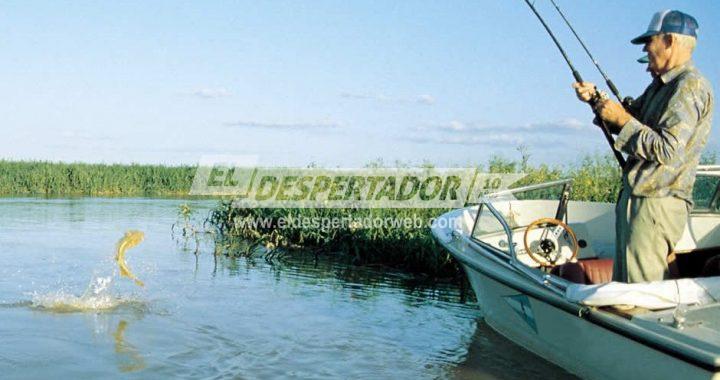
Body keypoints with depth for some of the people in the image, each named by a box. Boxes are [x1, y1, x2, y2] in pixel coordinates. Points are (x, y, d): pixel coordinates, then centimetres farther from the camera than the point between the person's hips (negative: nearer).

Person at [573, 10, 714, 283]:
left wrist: (622, 119, -16)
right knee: (622, 283, 16)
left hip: (657, 203, -10)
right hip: (634, 198, 10)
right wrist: (596, 99, 7)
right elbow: (631, 120, 22)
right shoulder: (661, 85, 17)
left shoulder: (691, 86, -15)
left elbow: (668, 150, -23)